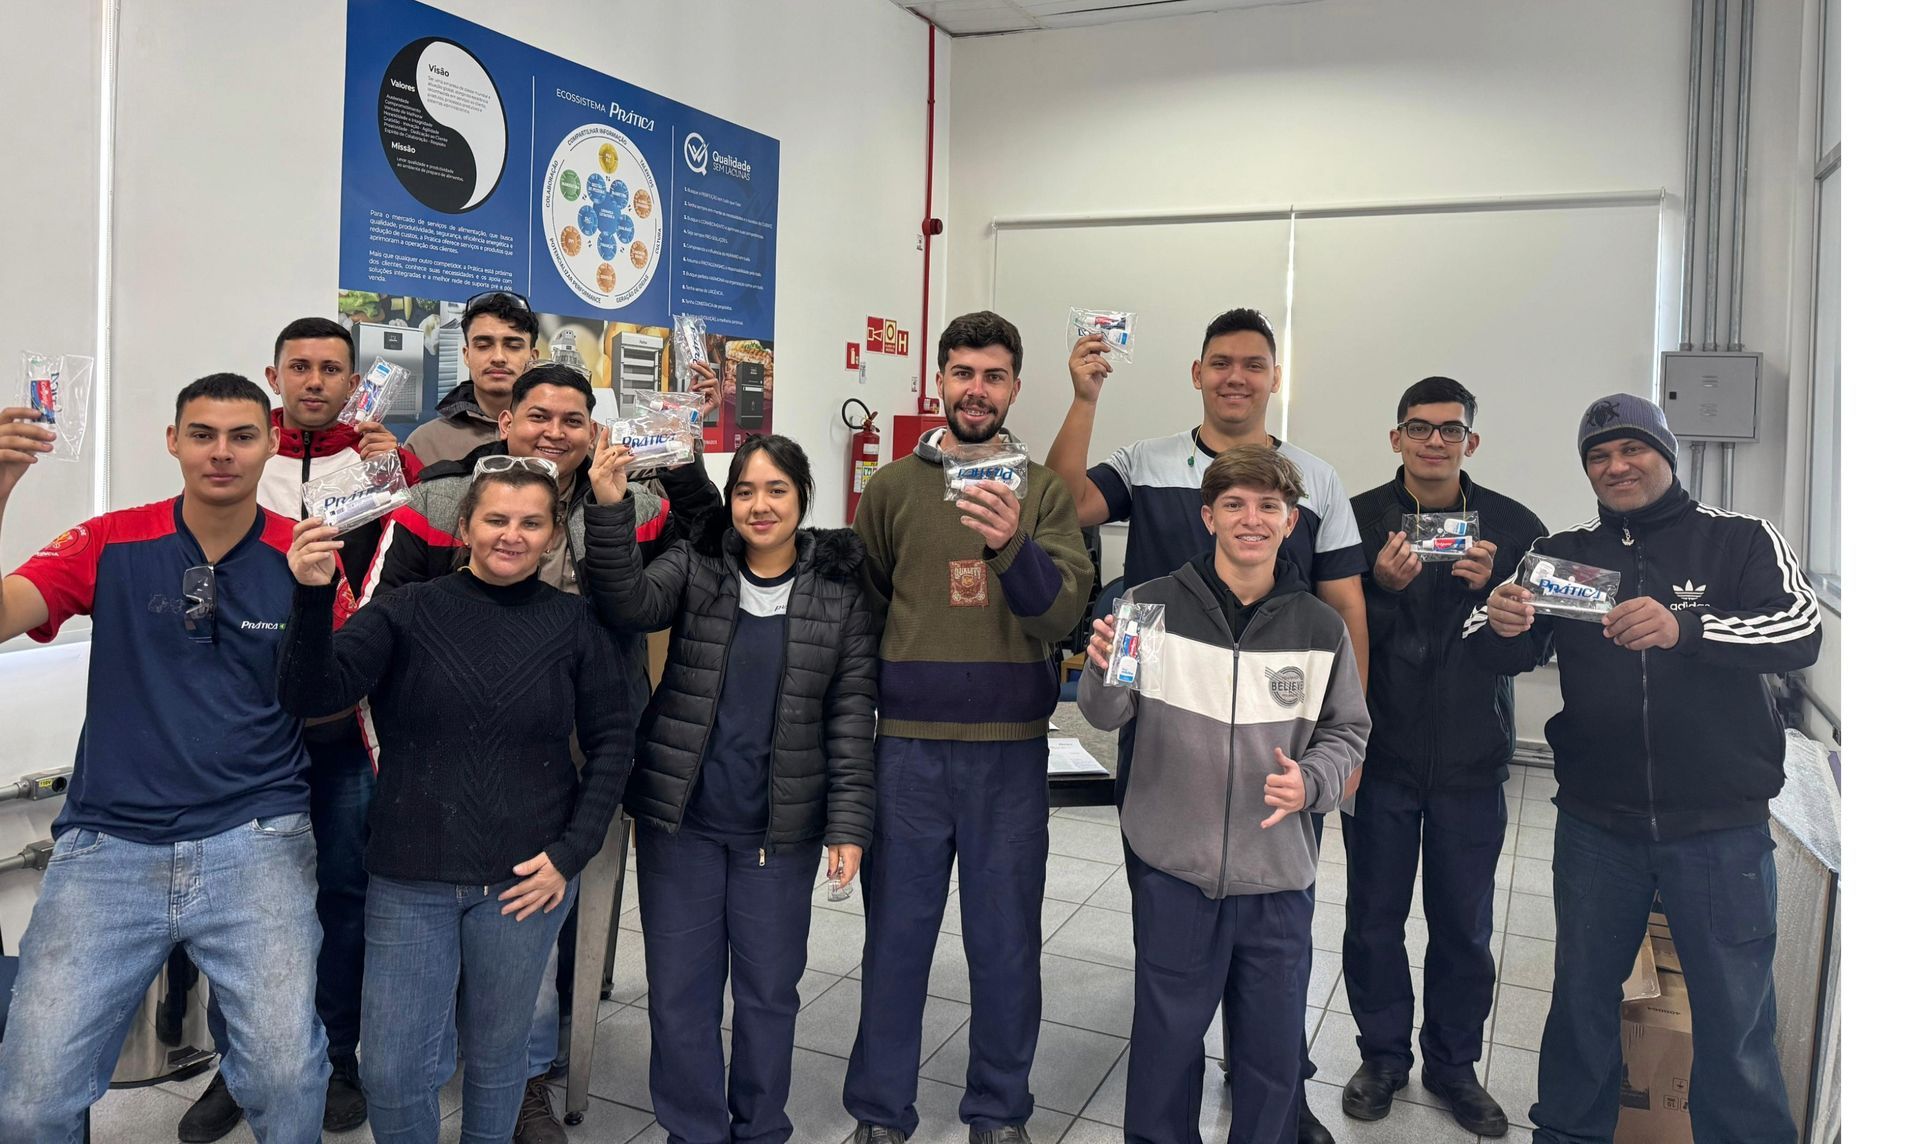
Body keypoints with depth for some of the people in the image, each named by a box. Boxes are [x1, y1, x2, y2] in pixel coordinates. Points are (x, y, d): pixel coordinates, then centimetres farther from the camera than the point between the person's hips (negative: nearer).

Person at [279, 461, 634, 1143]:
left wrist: (570, 854, -6)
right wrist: (312, 596, -28)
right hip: (410, 880, 0)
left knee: (495, 1056, 16)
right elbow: (312, 694, -13)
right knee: (392, 1074, 6)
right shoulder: (408, 611, -2)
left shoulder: (575, 624, -2)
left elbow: (612, 744, 1)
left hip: (524, 881, 0)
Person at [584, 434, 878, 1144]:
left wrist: (849, 823, -7)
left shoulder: (841, 594, -2)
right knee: (679, 990, 10)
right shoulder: (694, 568, 1)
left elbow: (851, 718, -2)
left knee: (769, 990, 12)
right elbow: (630, 606, -19)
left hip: (780, 828, -1)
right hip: (679, 819, 1)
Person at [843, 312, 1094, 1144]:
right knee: (896, 933, 10)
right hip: (908, 746, 0)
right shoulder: (892, 487, 4)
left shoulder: (1044, 492, 1)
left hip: (1011, 750, 0)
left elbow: (1065, 610, -12)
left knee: (1005, 937, 10)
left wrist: (1011, 546, -28)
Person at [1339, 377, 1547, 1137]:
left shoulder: (1513, 525, -1)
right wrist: (1382, 585, -25)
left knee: (1464, 925, 13)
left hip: (1472, 761, 1)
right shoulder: (1358, 519, -4)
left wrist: (1495, 586, -20)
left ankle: (1453, 1063, 33)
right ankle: (1383, 1055, 32)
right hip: (1381, 754, -1)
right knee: (1375, 918, 11)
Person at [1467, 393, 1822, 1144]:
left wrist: (1684, 628, -34)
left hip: (1721, 827, -2)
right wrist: (1499, 625, -25)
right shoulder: (1563, 553, 6)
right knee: (1582, 996, 14)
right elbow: (1506, 658, -1)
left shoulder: (1742, 541, -2)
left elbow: (1801, 634, -16)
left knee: (1734, 1016, 6)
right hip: (1596, 822, 3)